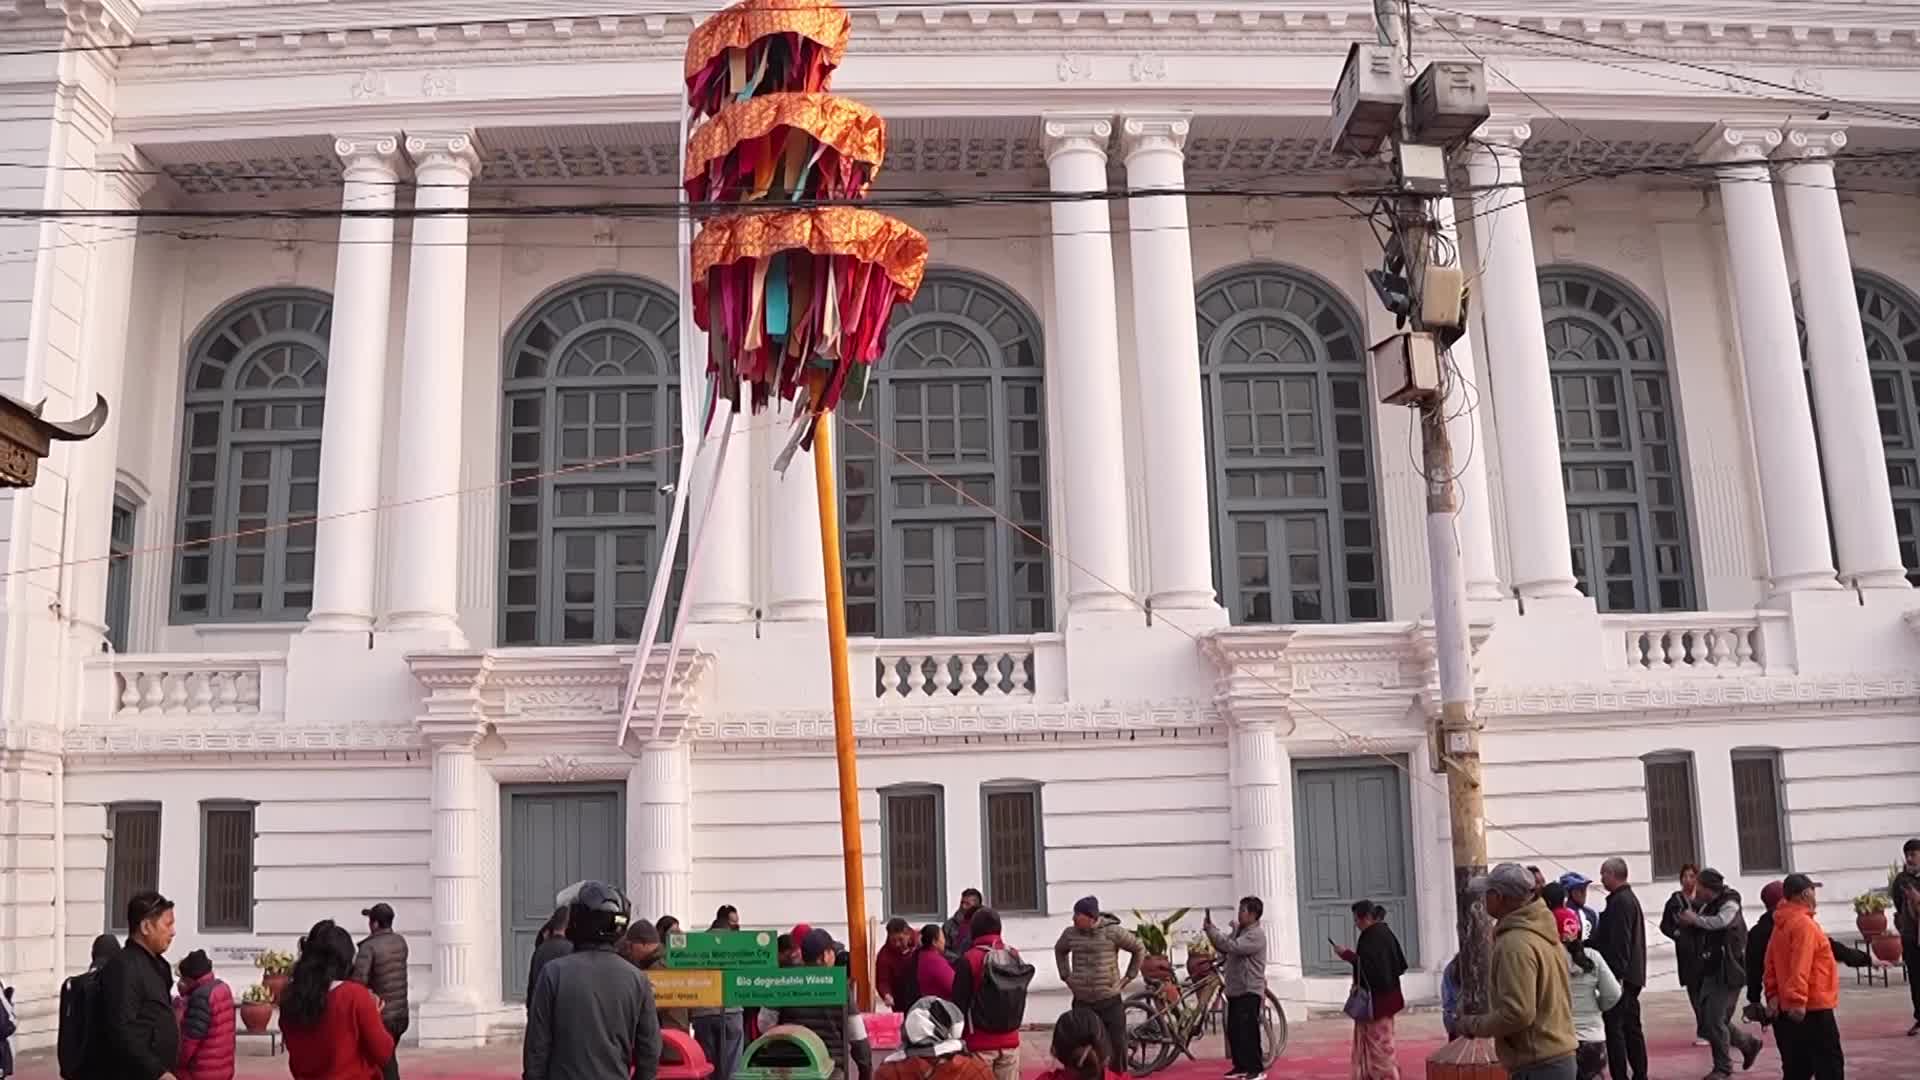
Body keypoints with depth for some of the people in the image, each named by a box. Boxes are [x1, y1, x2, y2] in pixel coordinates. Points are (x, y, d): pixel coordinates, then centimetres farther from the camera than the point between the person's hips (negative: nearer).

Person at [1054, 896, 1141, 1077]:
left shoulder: (1113, 931, -11)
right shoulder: (1070, 933, 0)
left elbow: (1139, 950, 2)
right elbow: (1059, 951, 23)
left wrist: (1128, 977, 2)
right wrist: (1066, 976, 14)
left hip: (1110, 1002, -3)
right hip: (1081, 1002, 3)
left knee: (1117, 1046, 1)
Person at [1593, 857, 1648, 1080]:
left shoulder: (1619, 902, -15)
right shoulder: (1631, 899, 18)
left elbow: (1619, 943, -22)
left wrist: (1617, 975, -23)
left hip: (1621, 976, -11)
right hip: (1633, 975, 11)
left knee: (1614, 1028, -8)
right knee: (1631, 1028, 14)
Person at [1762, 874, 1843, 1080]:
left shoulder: (1781, 924, 14)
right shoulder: (1804, 923, -15)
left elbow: (1771, 966, 15)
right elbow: (1800, 967, -23)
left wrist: (1773, 995, 15)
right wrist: (1798, 1000, -26)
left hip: (1788, 1008, 9)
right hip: (1812, 1008, -9)